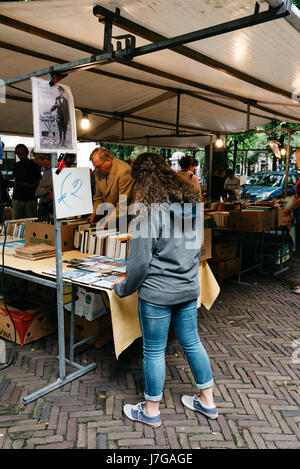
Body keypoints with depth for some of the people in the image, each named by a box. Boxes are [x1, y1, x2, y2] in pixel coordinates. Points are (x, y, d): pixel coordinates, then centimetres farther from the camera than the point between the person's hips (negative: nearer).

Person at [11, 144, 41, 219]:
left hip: (30, 199, -4)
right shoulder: (17, 165, 15)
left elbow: (37, 184, -2)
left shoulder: (34, 166, 1)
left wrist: (26, 185, -15)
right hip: (17, 198, 4)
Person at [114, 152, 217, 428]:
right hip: (189, 289, 7)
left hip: (157, 293, -7)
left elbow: (140, 262, -17)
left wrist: (123, 289, -2)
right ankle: (207, 402, 36)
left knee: (154, 351, 10)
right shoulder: (192, 201, 4)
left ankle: (151, 411, 29)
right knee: (192, 342, 21)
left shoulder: (149, 211, -18)